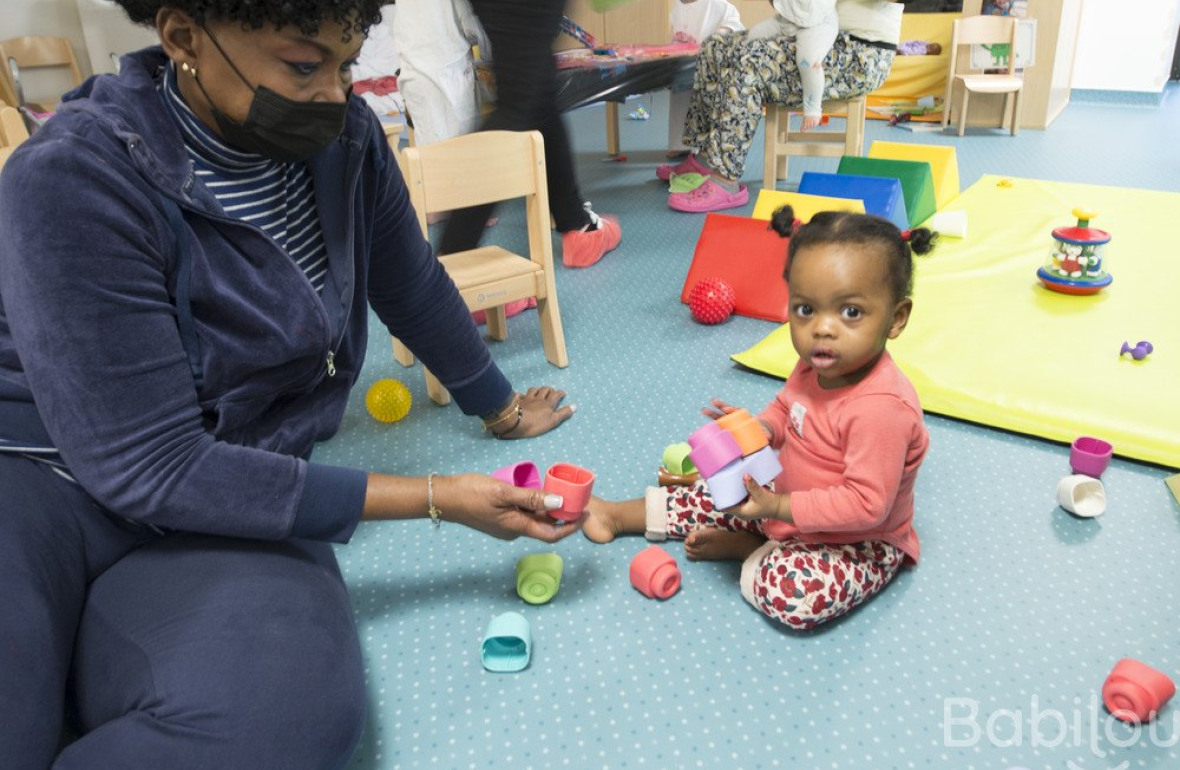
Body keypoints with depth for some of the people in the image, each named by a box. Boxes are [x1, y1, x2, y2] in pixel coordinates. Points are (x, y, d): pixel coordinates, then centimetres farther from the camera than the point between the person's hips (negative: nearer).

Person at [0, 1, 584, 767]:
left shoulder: (344, 138, -2)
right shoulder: (73, 178, -17)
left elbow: (415, 289, 14)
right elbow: (153, 470, -20)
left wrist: (501, 408, 27)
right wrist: (436, 497, -20)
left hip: (227, 503, 5)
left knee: (295, 708, -29)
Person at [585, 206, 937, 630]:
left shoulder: (882, 407, -34)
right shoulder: (814, 366, -9)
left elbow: (866, 504, -32)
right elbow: (785, 409, 13)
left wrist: (778, 507, -32)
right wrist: (758, 429, -9)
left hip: (858, 542, -8)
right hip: (786, 500, 8)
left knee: (799, 594, -33)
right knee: (714, 494, 11)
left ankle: (745, 548, -7)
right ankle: (619, 514, 28)